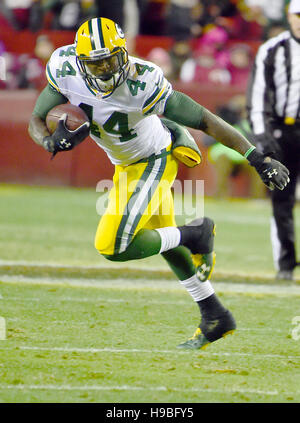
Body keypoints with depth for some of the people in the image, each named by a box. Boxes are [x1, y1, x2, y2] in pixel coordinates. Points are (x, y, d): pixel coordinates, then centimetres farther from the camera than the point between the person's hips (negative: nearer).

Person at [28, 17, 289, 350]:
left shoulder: (143, 83, -35)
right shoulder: (65, 70, -21)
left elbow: (205, 120, -31)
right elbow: (36, 121, -13)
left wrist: (257, 158, -32)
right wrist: (51, 141, -38)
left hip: (154, 162, -7)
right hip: (124, 166, 7)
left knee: (113, 246, -18)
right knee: (164, 242, 20)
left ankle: (196, 235, 1)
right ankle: (215, 317, 34)